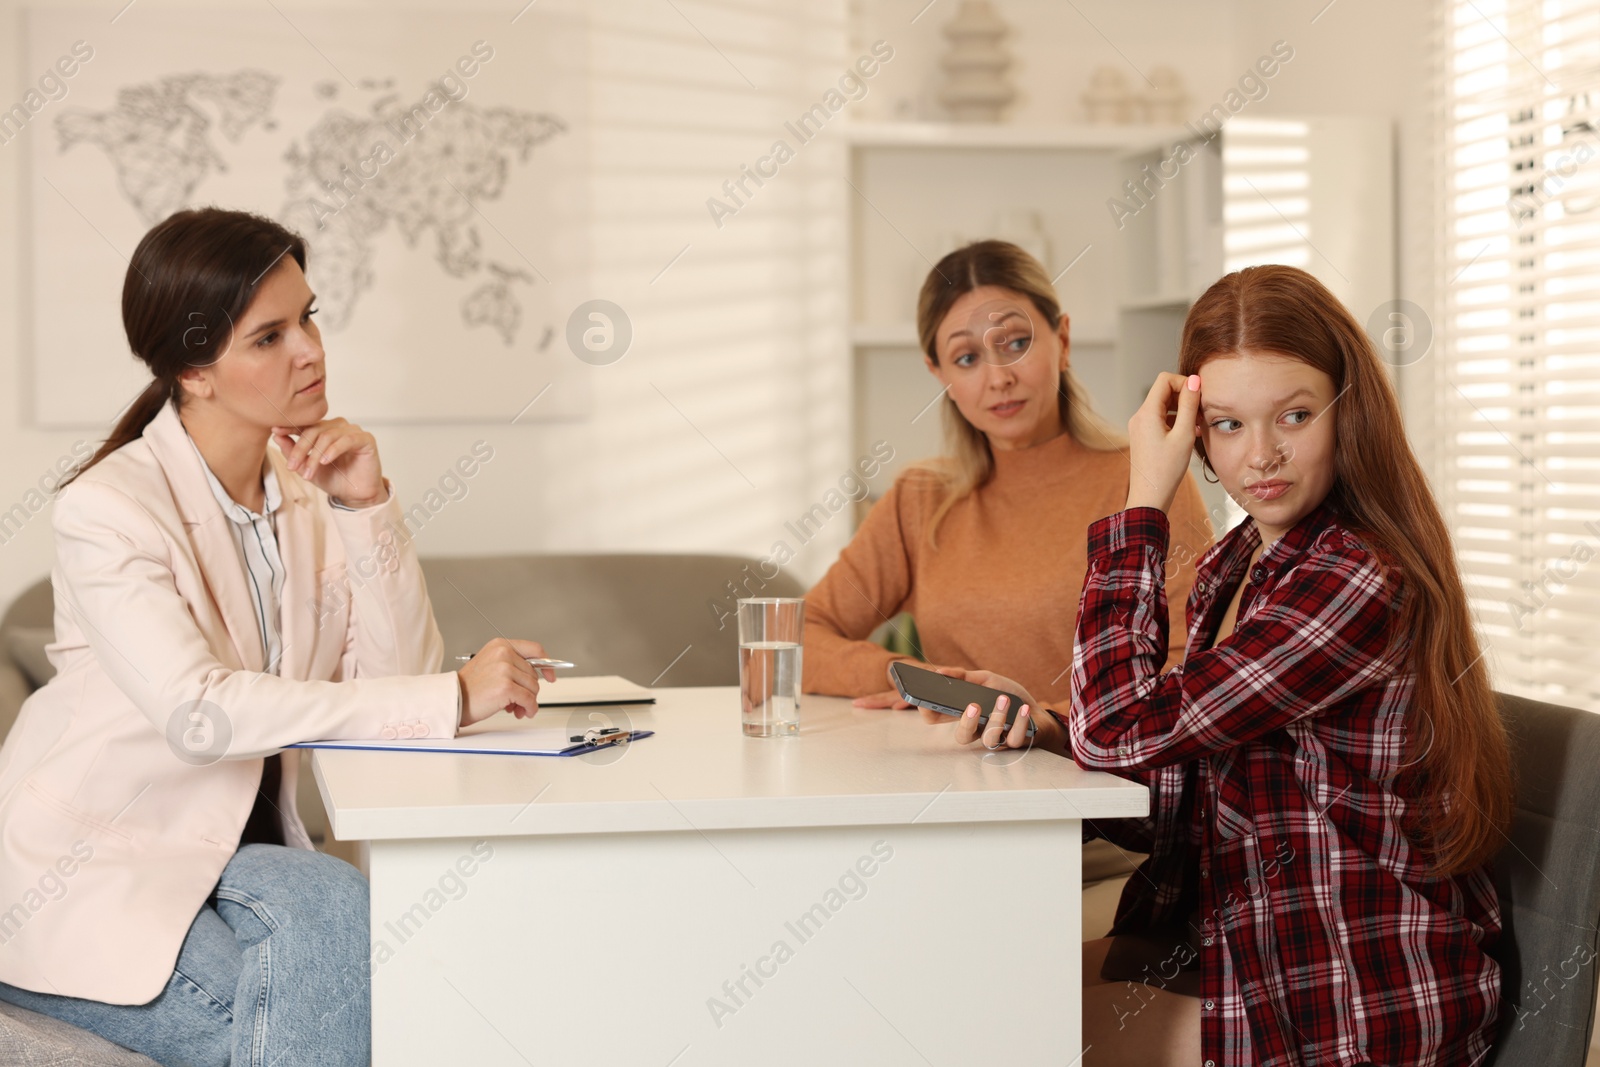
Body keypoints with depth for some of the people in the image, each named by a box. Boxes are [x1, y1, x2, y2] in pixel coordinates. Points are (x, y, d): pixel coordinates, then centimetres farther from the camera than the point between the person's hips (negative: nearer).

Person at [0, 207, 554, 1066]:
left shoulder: (305, 489, 3)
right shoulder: (107, 509, -18)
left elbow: (395, 674, -4)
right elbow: (198, 712, -32)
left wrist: (368, 511, -15)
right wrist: (453, 698, -34)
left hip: (237, 851, 6)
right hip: (91, 870, -5)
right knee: (326, 909, -30)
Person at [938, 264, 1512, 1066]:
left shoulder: (1359, 584, -21)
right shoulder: (1232, 567, 6)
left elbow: (1124, 728, -26)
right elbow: (1183, 811, 7)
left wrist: (1144, 502, -19)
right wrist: (1046, 732, -9)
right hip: (1244, 958, 8)